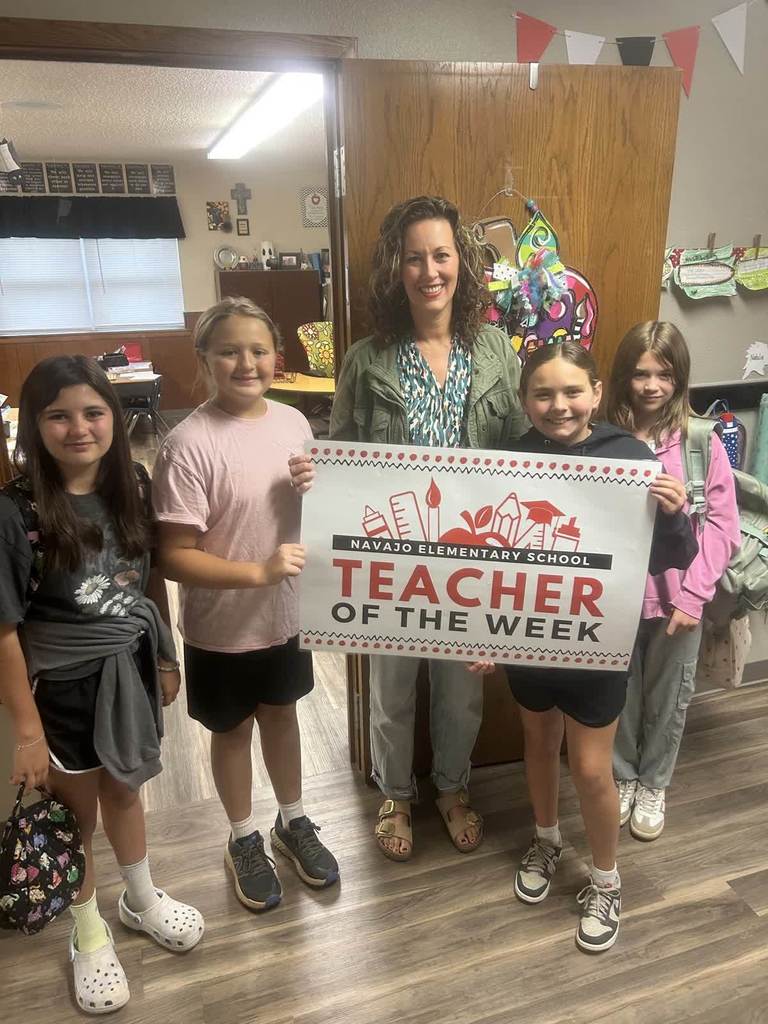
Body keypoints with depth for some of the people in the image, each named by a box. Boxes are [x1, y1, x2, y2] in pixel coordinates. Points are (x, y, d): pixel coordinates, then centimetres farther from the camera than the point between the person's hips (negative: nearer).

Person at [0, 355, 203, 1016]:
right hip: (62, 684, -3)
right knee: (77, 808, 17)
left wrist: (166, 658, 9)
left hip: (131, 669, 4)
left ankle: (142, 899, 51)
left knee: (124, 789, 24)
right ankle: (90, 934, 43)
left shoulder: (133, 485, -7)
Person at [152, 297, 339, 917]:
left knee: (280, 714, 23)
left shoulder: (293, 422, -5)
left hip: (286, 613, 4)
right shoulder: (189, 445, -21)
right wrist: (259, 571, -29)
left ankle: (293, 822, 47)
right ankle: (244, 840, 43)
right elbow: (175, 558, -21)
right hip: (221, 627, -4)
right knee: (233, 729, 18)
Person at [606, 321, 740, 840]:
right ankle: (622, 777, 43)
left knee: (667, 698, 18)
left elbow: (721, 525, -7)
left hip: (676, 597, 0)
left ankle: (653, 785, 42)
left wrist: (694, 596, -12)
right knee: (619, 693, 18)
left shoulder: (702, 443, -8)